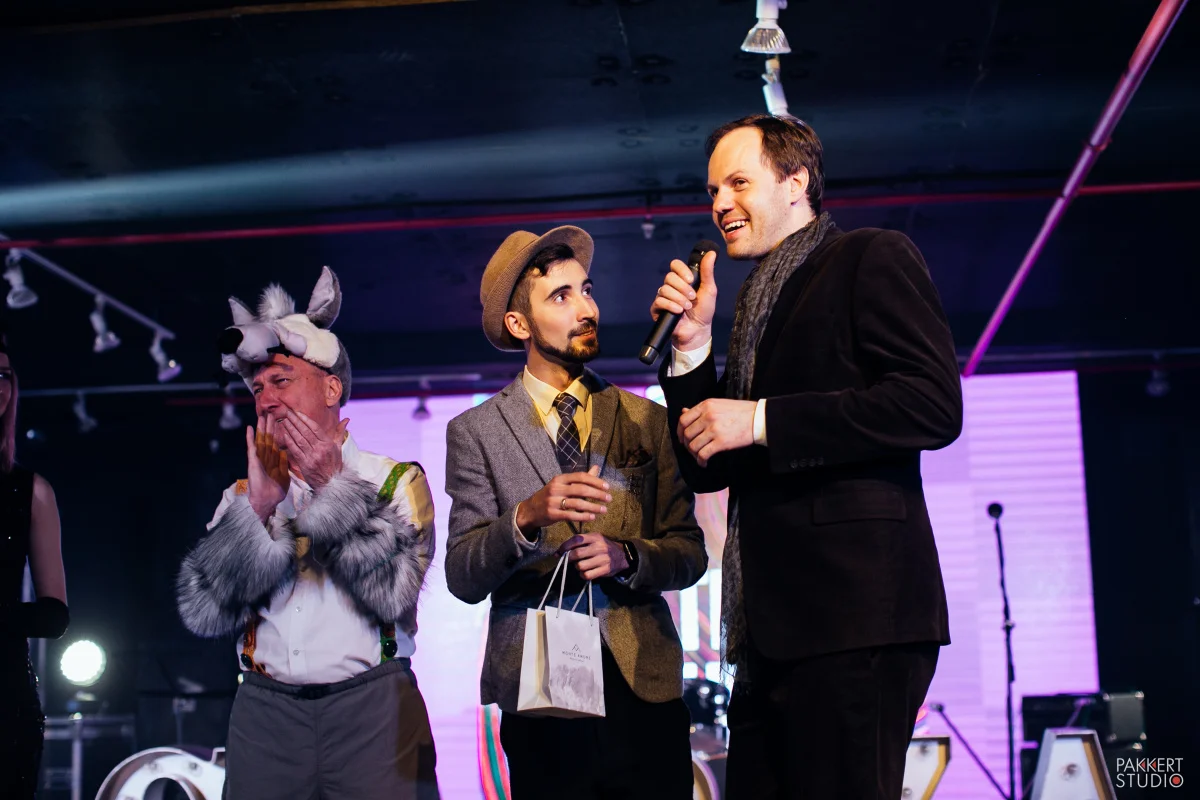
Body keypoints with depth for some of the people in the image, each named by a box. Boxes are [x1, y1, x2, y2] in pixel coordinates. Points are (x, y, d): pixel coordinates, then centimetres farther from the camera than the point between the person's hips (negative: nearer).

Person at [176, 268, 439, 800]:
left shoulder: (397, 480, 5)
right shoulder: (243, 496, 13)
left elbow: (394, 591, -10)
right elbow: (203, 613, 0)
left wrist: (333, 487, -9)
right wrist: (258, 505, -8)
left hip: (371, 709, -2)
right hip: (266, 713, 2)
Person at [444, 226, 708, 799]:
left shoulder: (647, 422, 9)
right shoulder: (476, 432, 3)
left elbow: (690, 553, 7)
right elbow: (463, 579, -4)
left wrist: (625, 556, -13)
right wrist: (526, 519, -22)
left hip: (645, 685, 2)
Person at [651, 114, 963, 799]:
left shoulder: (873, 259, 1)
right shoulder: (755, 304, 24)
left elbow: (936, 404, -14)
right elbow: (709, 469, 21)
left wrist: (759, 421, -12)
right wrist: (692, 342, 7)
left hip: (854, 611, -8)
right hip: (772, 626, 8)